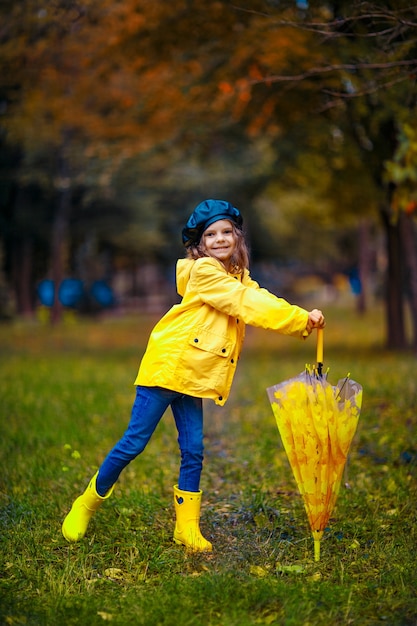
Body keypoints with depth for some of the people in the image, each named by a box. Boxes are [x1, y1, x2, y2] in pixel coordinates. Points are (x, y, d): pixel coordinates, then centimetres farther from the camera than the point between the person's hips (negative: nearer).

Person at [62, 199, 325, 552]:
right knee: (134, 444, -3)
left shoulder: (239, 278, 16)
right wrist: (301, 316, -16)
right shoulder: (204, 271, -10)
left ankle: (187, 529, 15)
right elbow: (249, 304, -16)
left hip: (194, 376, 8)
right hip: (167, 365, -8)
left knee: (193, 453, 5)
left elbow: (261, 301, 2)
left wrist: (305, 322, -13)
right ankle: (86, 506, 14)